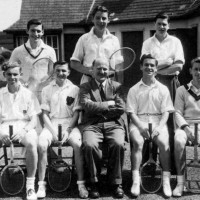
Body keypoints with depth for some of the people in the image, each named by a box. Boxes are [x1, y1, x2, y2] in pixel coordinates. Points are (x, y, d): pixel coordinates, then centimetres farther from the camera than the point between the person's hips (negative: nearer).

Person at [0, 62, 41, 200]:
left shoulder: (28, 94, 10)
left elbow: (34, 120, 4)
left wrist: (24, 131, -16)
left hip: (25, 127, -1)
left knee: (31, 143, -35)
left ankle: (30, 186, -21)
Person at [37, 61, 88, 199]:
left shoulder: (75, 89, 7)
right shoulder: (47, 90, 10)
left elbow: (76, 113, 2)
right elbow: (45, 114, 6)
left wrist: (68, 131, -12)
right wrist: (53, 131, -10)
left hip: (70, 124, -1)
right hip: (51, 124, 1)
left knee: (78, 144, -30)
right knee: (41, 144, -28)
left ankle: (81, 184, -20)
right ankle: (41, 184, -16)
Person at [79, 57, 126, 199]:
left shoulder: (116, 86, 16)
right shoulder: (85, 87, 13)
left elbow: (121, 108, 1)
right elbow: (87, 106, -5)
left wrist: (99, 109, -1)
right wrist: (108, 104, -3)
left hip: (113, 124, 1)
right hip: (92, 125, -1)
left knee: (118, 144, -30)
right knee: (89, 145, -32)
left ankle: (116, 183, -10)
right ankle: (94, 182, -10)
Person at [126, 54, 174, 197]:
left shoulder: (163, 89, 11)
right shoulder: (134, 90, 9)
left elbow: (166, 112, 5)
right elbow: (132, 113, 2)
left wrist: (159, 127, -14)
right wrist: (141, 127, -15)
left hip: (158, 122, 1)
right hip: (138, 122, 0)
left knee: (164, 142, -30)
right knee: (138, 141, -31)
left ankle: (166, 181, -21)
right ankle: (136, 181, -29)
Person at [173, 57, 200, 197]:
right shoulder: (182, 90, 12)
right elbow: (178, 113, 5)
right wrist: (186, 128, -13)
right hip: (187, 125, 0)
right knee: (179, 141, -34)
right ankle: (180, 182, -25)